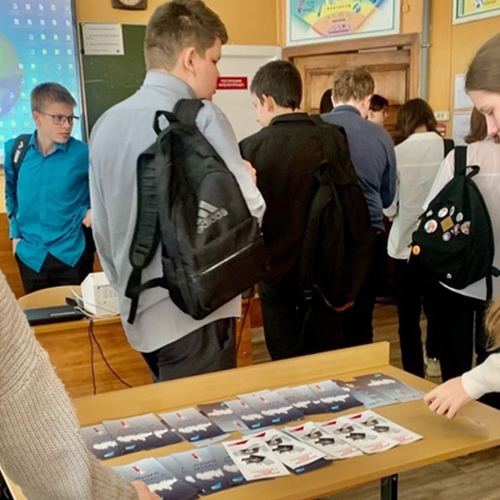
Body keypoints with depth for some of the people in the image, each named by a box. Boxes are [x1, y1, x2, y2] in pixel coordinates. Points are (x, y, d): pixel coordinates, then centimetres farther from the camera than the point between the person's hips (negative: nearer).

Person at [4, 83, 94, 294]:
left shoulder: (83, 153, -11)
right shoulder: (15, 150, -3)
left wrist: (95, 209, -10)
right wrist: (15, 233, 10)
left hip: (72, 254, -2)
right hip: (30, 255, 3)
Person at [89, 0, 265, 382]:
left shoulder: (105, 125, 6)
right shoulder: (201, 118, -15)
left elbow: (103, 230, 12)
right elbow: (249, 213, -16)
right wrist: (247, 177, 5)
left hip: (140, 313, 7)